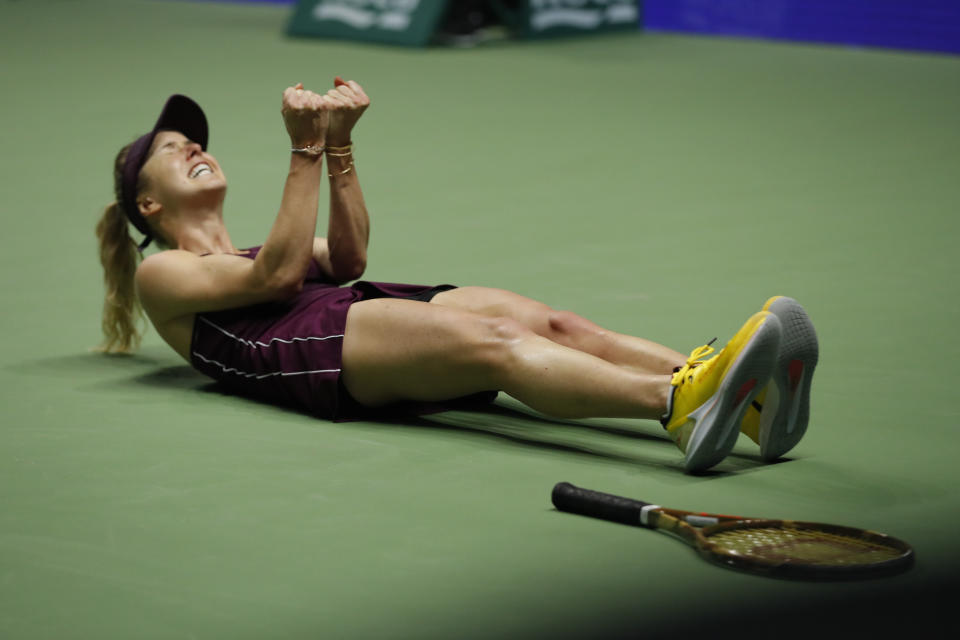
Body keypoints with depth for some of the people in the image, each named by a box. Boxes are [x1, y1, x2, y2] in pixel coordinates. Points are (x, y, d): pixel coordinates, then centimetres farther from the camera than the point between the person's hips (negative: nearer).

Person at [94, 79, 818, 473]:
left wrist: (340, 145, 11)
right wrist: (304, 150, 1)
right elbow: (276, 274, 0)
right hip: (309, 349, -7)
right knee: (493, 342, -35)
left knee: (547, 322, -22)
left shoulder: (247, 250, 41)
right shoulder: (162, 274, 19)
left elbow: (346, 261, 20)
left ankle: (740, 396, -45)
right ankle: (680, 403, -61)